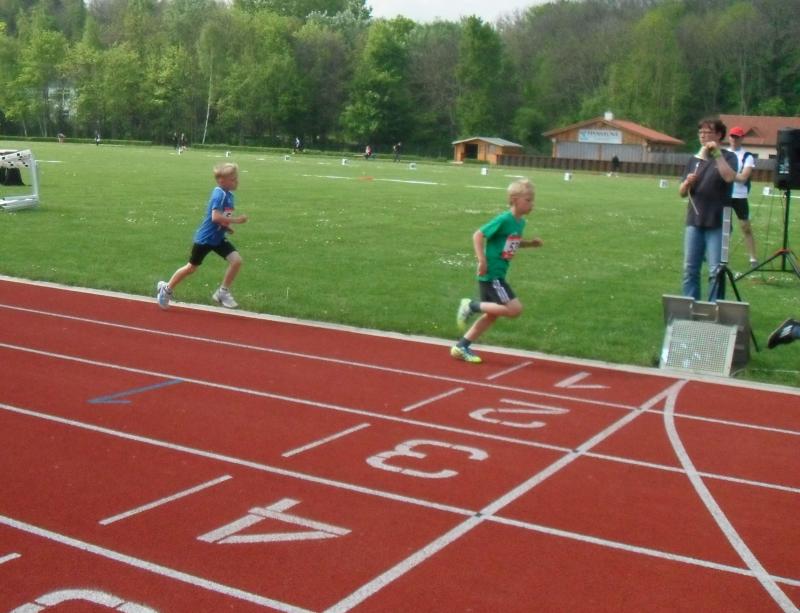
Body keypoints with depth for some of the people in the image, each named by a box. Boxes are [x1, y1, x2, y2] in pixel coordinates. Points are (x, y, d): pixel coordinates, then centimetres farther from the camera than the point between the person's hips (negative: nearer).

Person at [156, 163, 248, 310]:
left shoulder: (229, 195, 3)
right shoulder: (220, 194, -23)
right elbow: (215, 217, -34)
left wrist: (226, 227, 1)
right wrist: (236, 220, -29)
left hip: (218, 238, 7)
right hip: (205, 237, -7)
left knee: (236, 260, -8)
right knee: (191, 267, 7)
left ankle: (223, 292, 6)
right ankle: (166, 288, 28)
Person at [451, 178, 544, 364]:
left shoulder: (520, 222, 9)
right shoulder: (504, 220, -18)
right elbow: (478, 235, -17)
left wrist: (530, 243, 9)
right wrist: (482, 261, -21)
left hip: (498, 276, 9)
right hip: (490, 275, -9)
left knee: (492, 314, 13)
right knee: (515, 309, -14)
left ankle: (461, 347, 21)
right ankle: (472, 306, -2)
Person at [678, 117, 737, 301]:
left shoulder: (727, 157, 2)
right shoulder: (695, 160, 13)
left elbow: (729, 177, -20)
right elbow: (682, 193, 12)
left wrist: (717, 154, -19)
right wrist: (687, 183, -8)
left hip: (717, 224, -4)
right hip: (694, 222, 4)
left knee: (716, 271, -4)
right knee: (690, 270, 6)